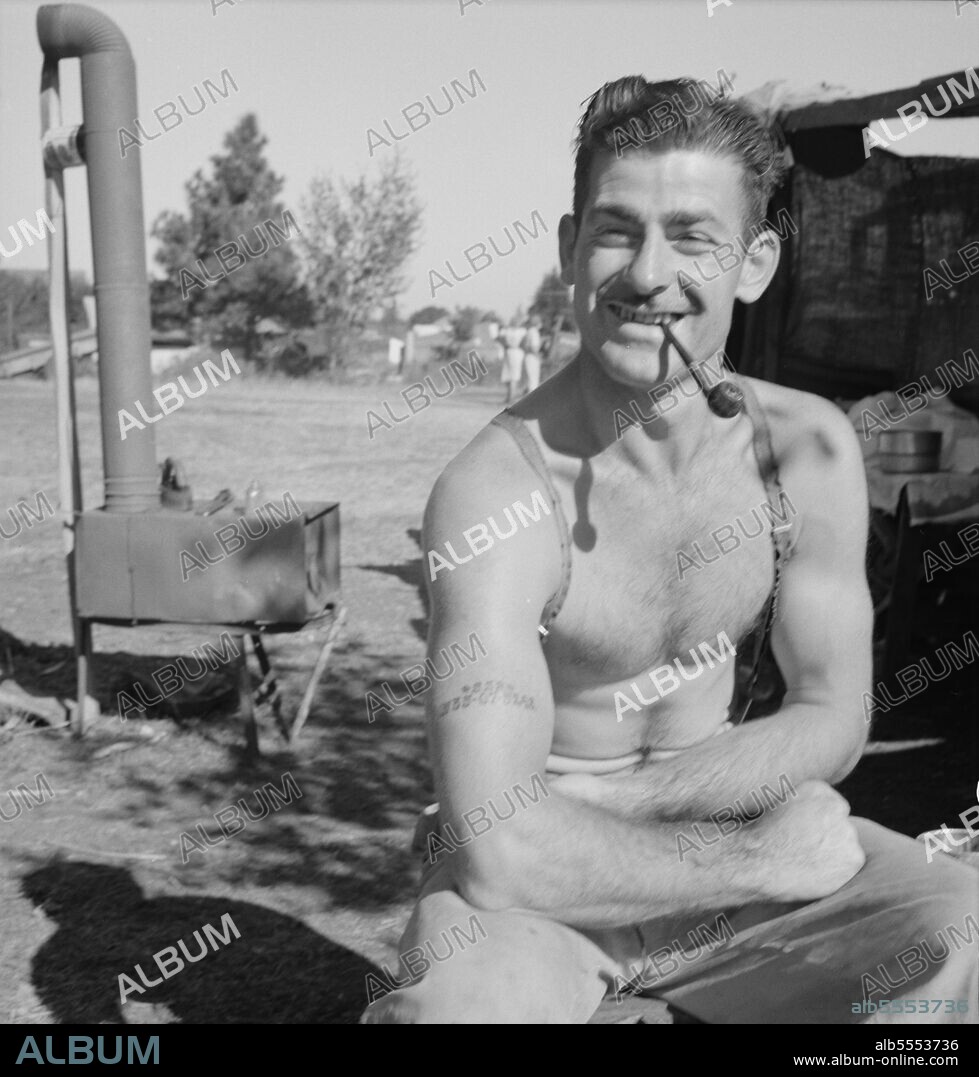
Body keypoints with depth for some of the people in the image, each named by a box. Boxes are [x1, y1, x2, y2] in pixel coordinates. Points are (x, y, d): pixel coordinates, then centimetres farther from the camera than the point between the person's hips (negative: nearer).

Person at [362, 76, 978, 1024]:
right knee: (459, 1003, -35)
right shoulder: (497, 492, -23)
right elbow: (503, 853, -30)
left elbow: (832, 720, -2)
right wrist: (763, 858, -21)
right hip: (534, 885, -4)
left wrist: (602, 797, -14)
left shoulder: (808, 449, -7)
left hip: (729, 829, 5)